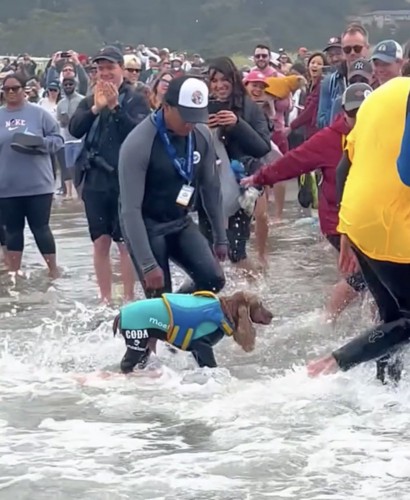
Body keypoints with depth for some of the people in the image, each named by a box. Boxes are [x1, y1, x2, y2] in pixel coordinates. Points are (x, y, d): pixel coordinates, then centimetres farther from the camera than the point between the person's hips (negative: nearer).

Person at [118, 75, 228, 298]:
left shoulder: (202, 135, -8)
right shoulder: (139, 144, -26)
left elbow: (211, 188, 6)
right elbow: (131, 209, -25)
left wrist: (220, 237, 10)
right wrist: (147, 264, -27)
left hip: (181, 223, 5)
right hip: (146, 227, -5)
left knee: (213, 280, -10)